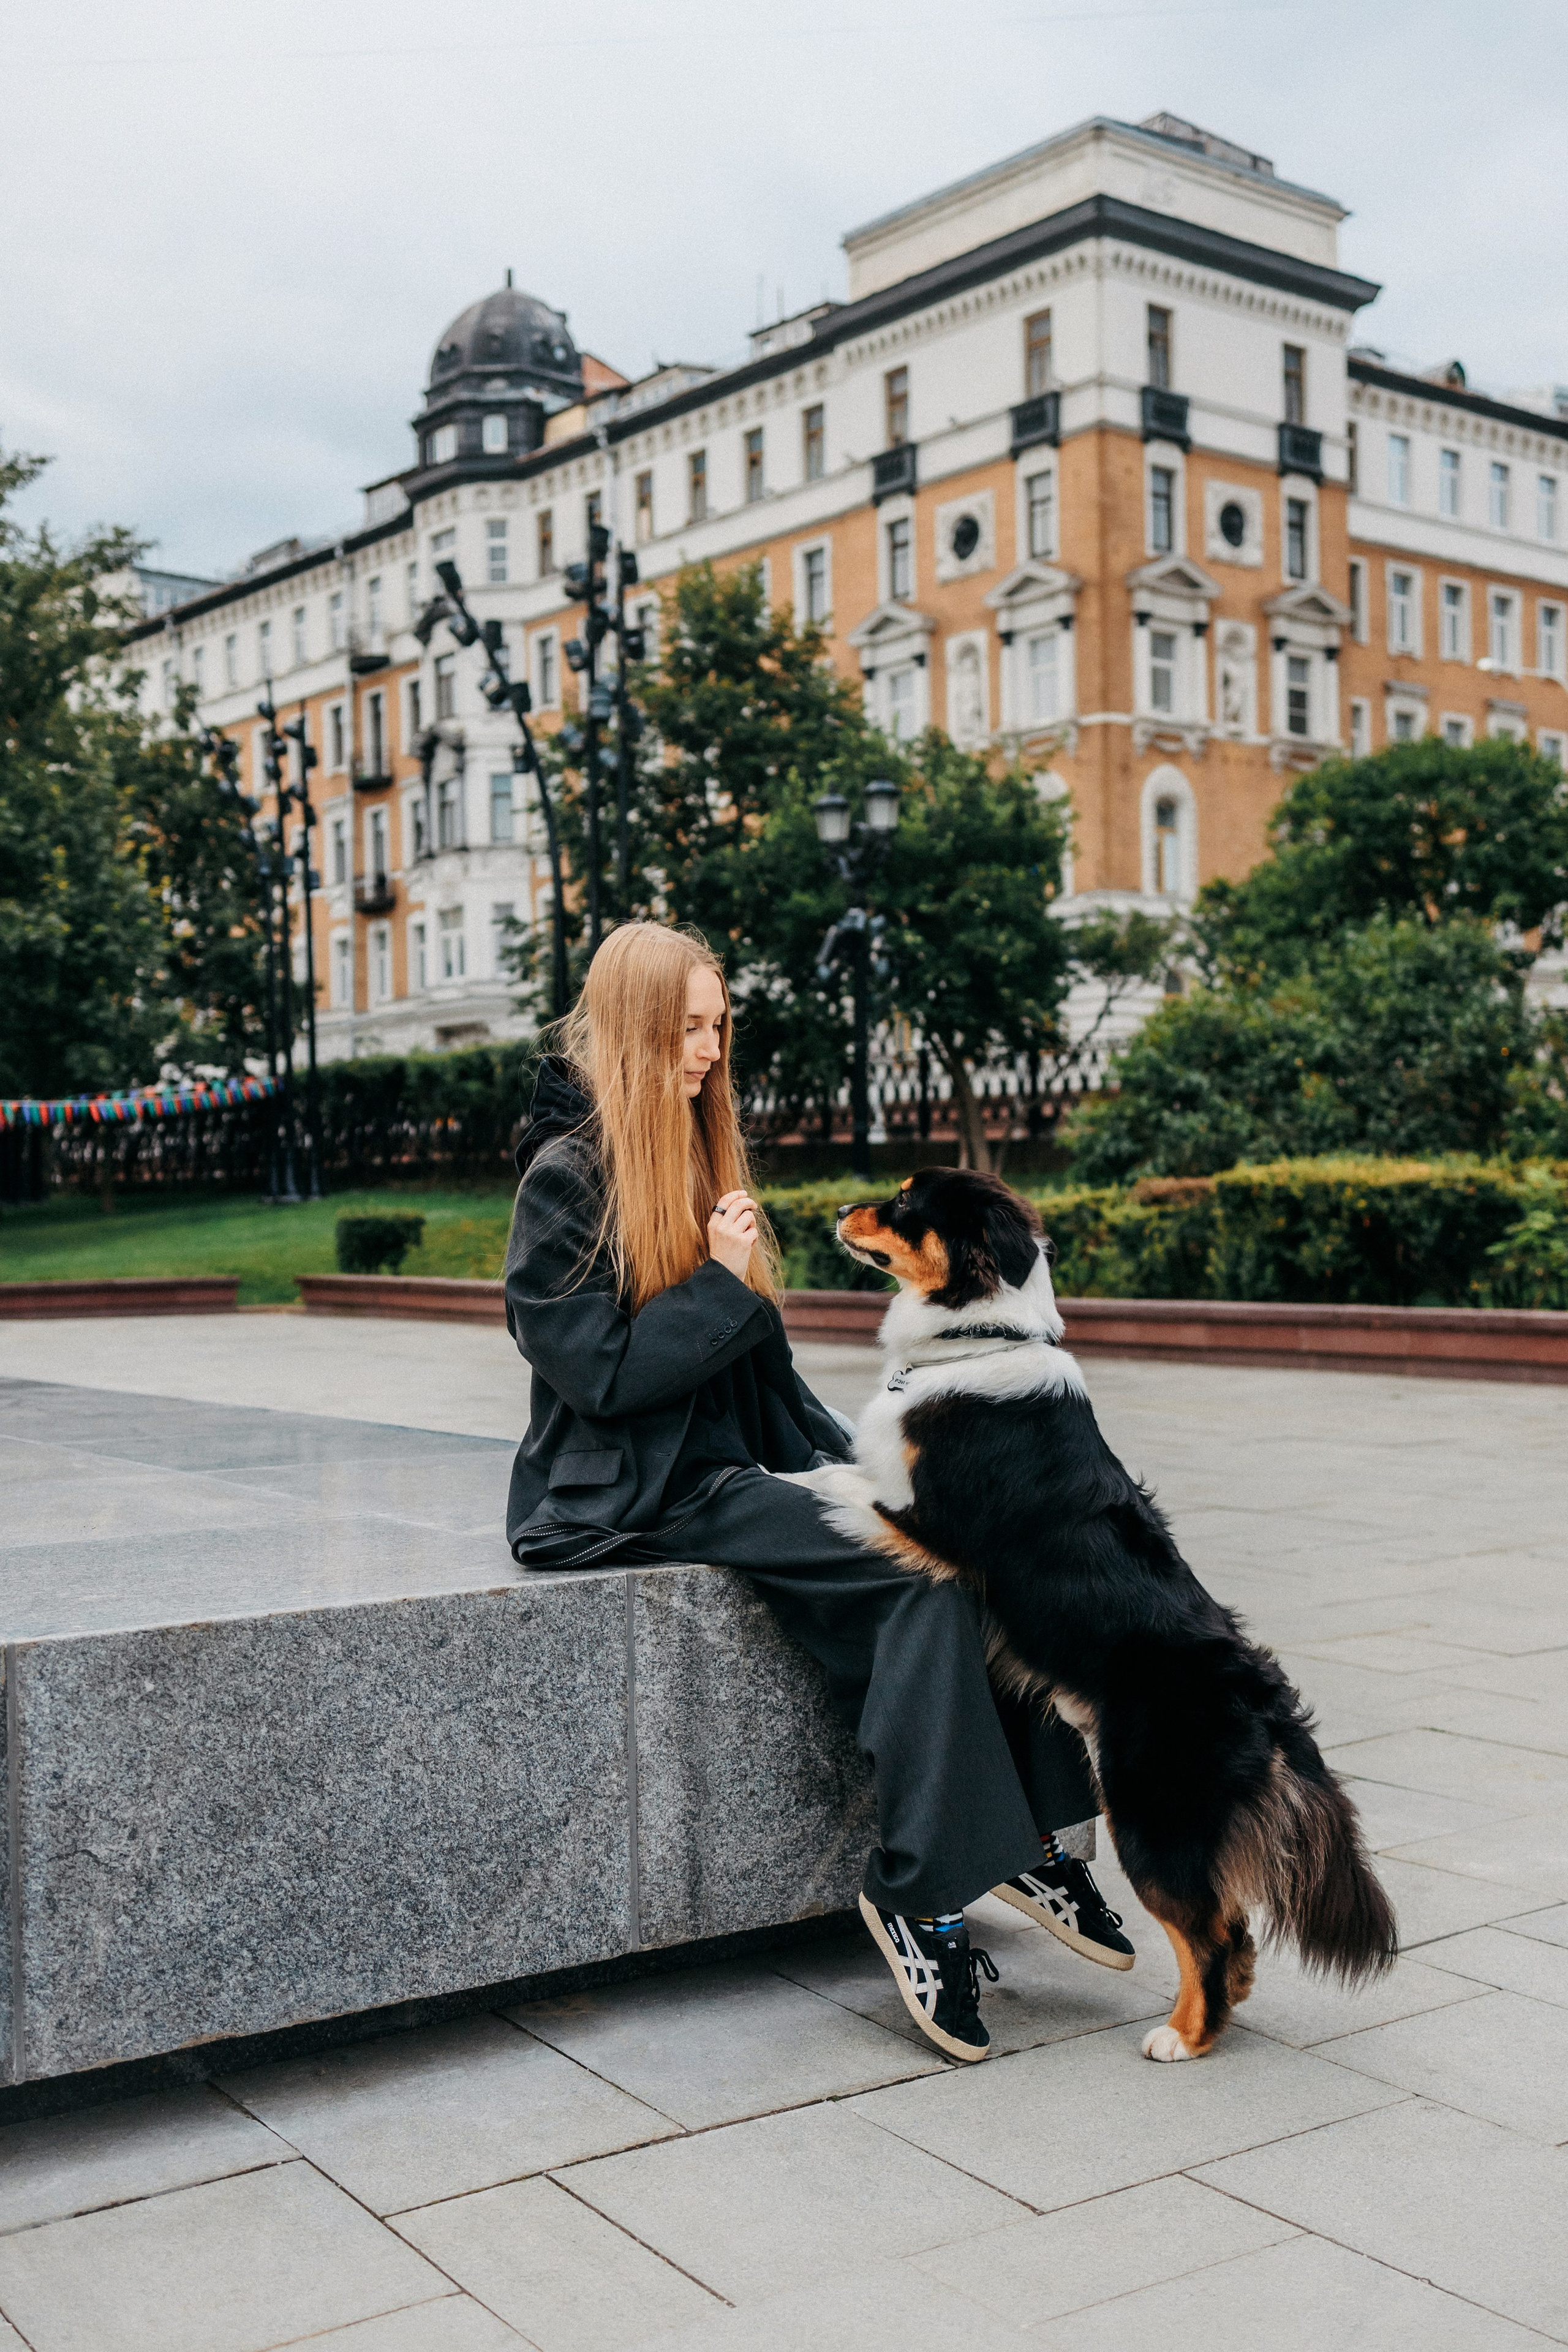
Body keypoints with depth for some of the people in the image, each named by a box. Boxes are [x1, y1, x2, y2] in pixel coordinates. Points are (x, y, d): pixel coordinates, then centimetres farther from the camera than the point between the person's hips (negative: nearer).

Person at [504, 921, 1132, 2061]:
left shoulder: (698, 1154, 18)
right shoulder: (567, 1175, -7)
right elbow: (601, 1372, -13)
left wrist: (849, 1460, 9)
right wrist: (724, 1284, -12)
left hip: (736, 1467, 7)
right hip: (638, 1497, -7)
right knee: (927, 1565, -25)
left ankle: (1027, 1836, -14)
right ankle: (916, 1888, -19)